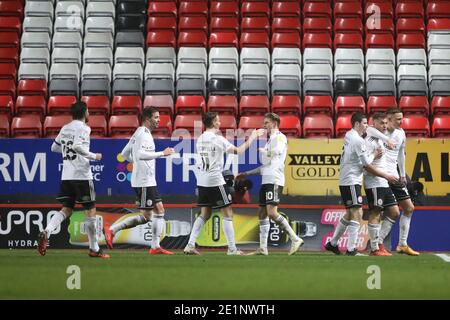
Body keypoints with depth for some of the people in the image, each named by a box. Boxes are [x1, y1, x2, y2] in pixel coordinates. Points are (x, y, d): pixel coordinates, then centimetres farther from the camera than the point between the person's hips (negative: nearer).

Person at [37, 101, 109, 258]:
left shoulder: (65, 128, 14)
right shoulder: (83, 128, -8)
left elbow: (54, 148, 23)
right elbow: (77, 146, -23)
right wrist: (93, 156, -12)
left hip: (66, 176, 7)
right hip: (82, 175, -7)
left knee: (66, 210, 9)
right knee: (90, 211, 3)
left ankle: (46, 233, -16)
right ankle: (94, 249, 7)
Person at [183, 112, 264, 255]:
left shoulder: (200, 139, 10)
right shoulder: (217, 139, -12)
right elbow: (238, 151, -14)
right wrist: (252, 138, -4)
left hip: (202, 181, 7)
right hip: (215, 181, -7)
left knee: (205, 214, 14)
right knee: (227, 213, 0)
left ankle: (190, 245, 6)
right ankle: (232, 249, 0)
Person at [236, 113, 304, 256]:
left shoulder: (280, 137, -4)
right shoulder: (270, 140, 24)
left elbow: (277, 151, -25)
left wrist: (263, 151, -8)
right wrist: (246, 174, 30)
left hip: (274, 181, -10)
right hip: (266, 180, 10)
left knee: (271, 212, -19)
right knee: (262, 213, 7)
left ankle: (295, 239, -15)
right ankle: (263, 248, 8)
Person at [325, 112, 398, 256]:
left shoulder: (349, 135, 11)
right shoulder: (358, 140, -17)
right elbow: (367, 166, -14)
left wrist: (373, 155, 1)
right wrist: (386, 176, -7)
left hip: (346, 182, 10)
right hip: (351, 182, -10)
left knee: (349, 214, 18)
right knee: (357, 214, -10)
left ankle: (332, 243, 24)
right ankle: (351, 249, -12)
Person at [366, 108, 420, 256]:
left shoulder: (401, 133, 10)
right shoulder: (381, 131, -12)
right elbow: (368, 129, -37)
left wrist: (403, 175, 26)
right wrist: (387, 139, -44)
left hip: (394, 176, 8)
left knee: (409, 208, 10)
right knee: (394, 214, -12)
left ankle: (403, 245, 17)